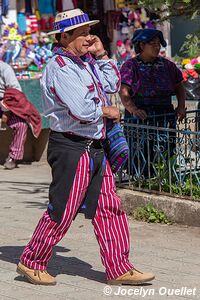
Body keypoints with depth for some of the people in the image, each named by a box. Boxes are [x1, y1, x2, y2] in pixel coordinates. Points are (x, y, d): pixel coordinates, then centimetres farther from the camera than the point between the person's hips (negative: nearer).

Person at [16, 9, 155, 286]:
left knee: (109, 208, 7)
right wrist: (108, 111, -8)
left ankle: (119, 269, 12)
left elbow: (112, 84, 23)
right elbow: (82, 109, -26)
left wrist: (101, 54, 13)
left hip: (94, 148, 9)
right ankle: (32, 263, 15)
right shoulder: (59, 66, -17)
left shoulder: (84, 61, 12)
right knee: (62, 211, -2)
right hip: (71, 148, -9)